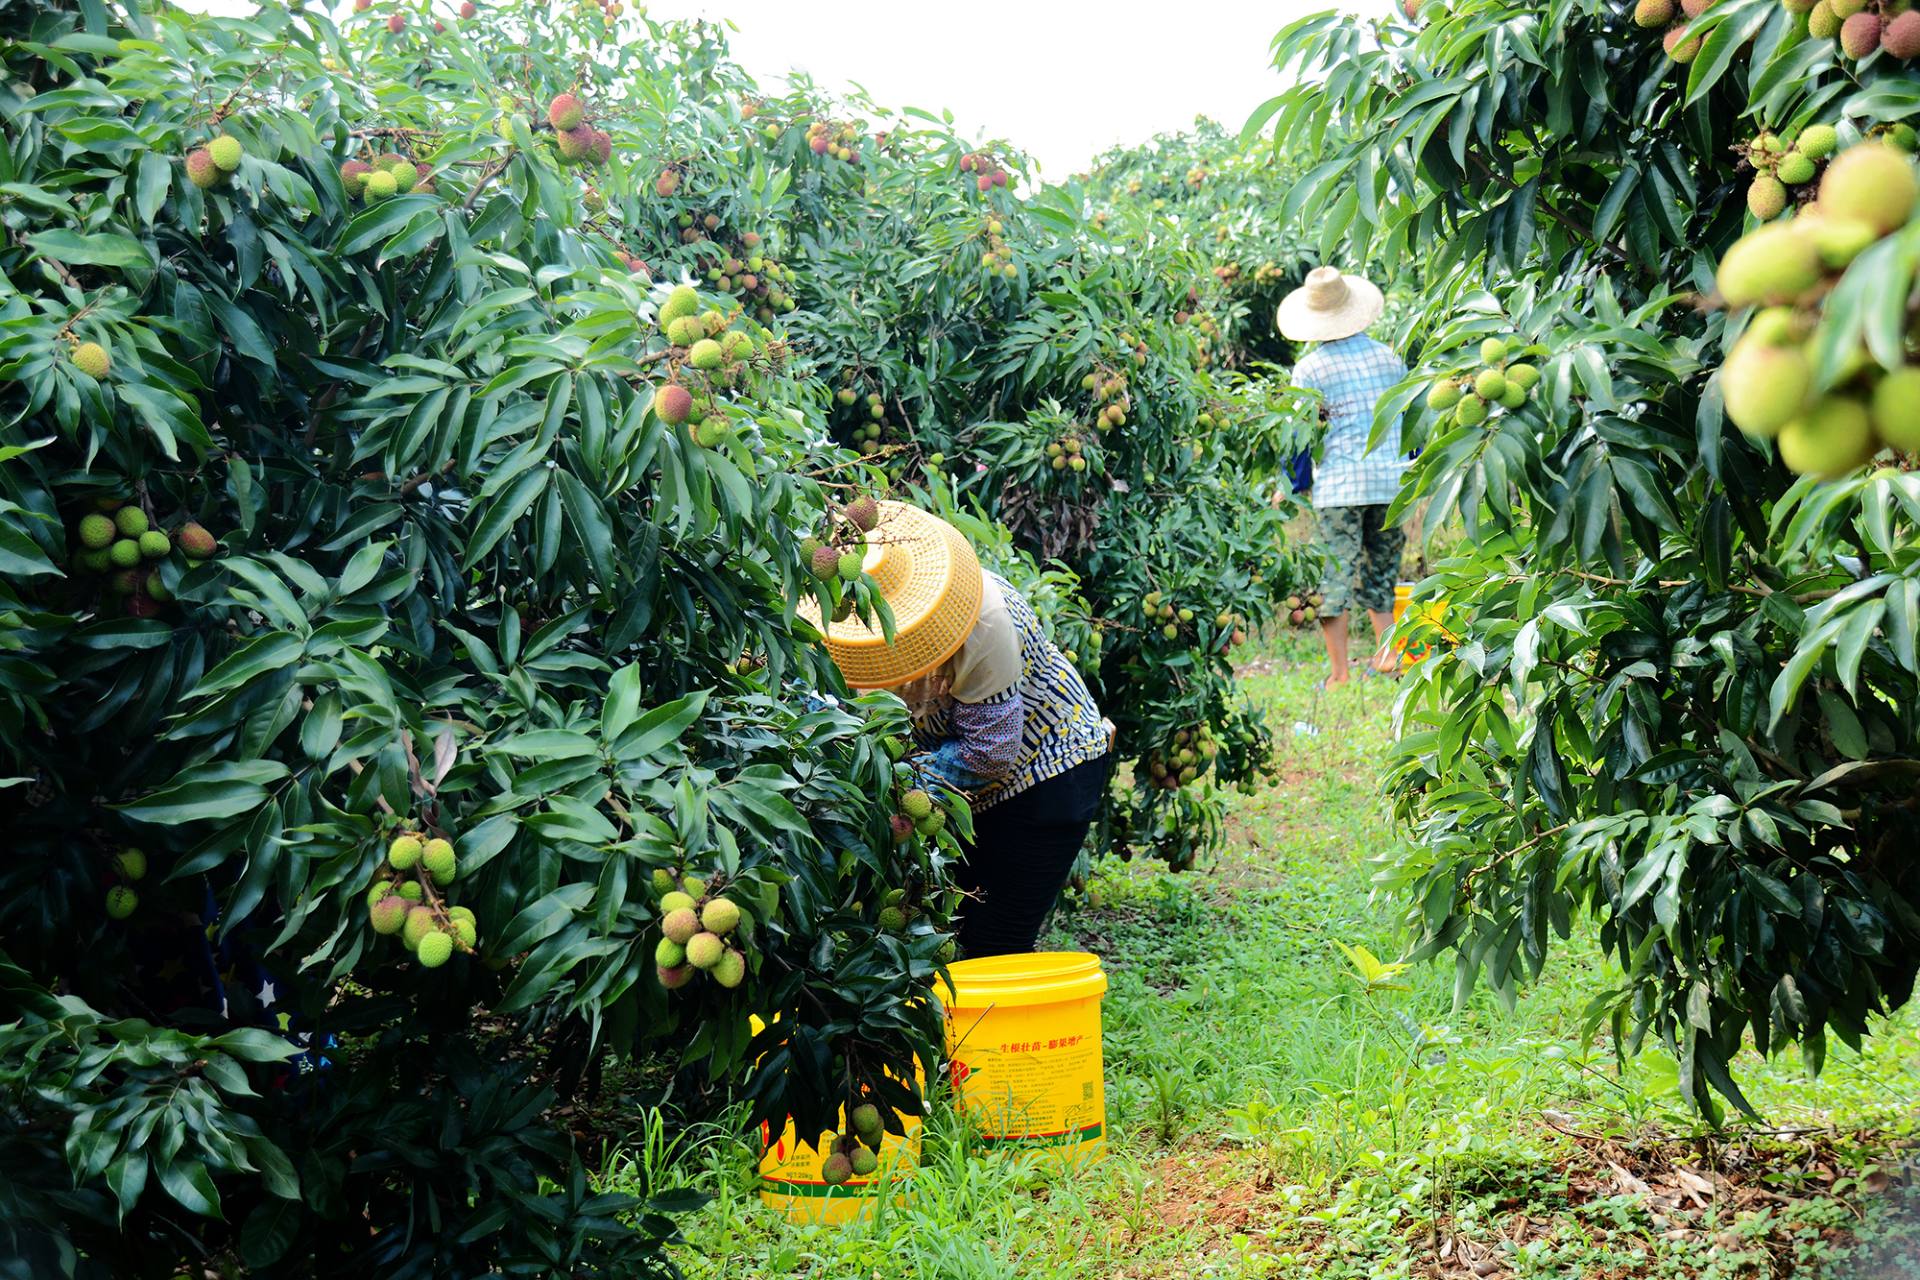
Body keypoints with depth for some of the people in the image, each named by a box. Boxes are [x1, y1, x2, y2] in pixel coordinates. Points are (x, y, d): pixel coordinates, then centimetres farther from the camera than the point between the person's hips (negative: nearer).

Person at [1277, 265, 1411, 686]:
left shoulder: (1310, 368, -3)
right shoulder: (1389, 357, 9)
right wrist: (1411, 466, 28)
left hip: (1339, 482, -4)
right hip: (1393, 479, 4)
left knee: (1336, 574, 0)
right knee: (1382, 569, 17)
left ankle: (1339, 673, -1)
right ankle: (1387, 652, 8)